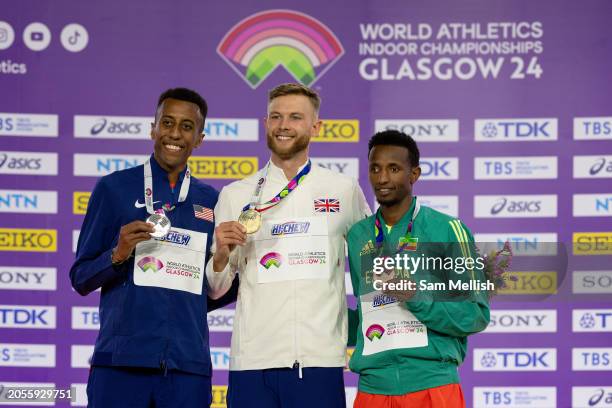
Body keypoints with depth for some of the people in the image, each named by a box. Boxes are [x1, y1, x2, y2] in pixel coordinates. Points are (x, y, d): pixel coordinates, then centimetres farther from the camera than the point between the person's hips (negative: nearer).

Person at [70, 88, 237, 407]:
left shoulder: (212, 201, 13)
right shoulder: (114, 188, 5)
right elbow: (81, 278, 5)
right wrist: (118, 255, -13)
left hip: (188, 365, 3)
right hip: (121, 361, -2)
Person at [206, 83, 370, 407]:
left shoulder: (345, 191, 8)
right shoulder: (235, 196, 9)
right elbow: (215, 290, 10)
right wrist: (221, 255, -10)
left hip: (320, 359, 0)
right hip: (252, 360, 1)